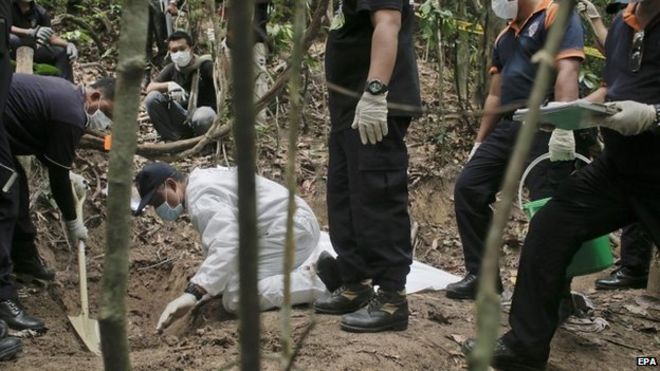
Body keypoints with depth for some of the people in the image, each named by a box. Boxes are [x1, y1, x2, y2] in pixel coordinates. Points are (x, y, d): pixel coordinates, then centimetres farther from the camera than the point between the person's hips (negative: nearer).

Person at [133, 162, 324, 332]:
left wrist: (191, 294, -44)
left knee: (236, 299, -17)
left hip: (287, 231, -11)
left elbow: (225, 246, -36)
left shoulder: (201, 198, -18)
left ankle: (312, 282, -19)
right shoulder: (202, 179, 16)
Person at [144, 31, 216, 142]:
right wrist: (169, 85, -23)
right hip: (182, 115, 4)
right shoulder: (171, 69, 4)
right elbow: (149, 88, -3)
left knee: (202, 118, -41)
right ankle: (175, 138, -10)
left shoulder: (204, 65, -9)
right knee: (152, 98, -16)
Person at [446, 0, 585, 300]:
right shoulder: (504, 38, 21)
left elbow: (566, 72, -18)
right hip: (508, 128, 8)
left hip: (544, 128, -8)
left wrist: (563, 127, -30)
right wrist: (479, 142, 19)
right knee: (468, 188, 3)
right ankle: (482, 275, 10)